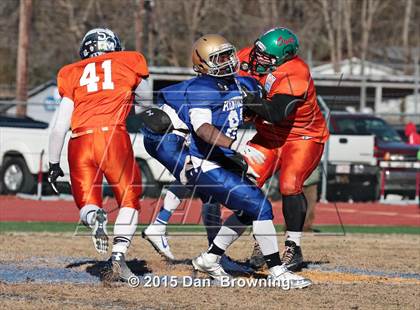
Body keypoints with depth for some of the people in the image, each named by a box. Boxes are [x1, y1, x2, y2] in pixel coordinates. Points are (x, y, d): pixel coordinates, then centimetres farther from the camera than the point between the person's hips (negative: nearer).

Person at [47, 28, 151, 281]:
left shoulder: (74, 75, 18)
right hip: (113, 135, -2)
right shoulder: (127, 64, 15)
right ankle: (119, 254, -6)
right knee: (129, 200, 12)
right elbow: (145, 97, 33)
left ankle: (94, 216, -22)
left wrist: (54, 164, 20)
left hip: (80, 140, 2)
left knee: (87, 203, 13)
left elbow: (60, 127, 13)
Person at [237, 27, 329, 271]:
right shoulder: (248, 58, -13)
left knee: (289, 185, -22)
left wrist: (247, 99, -45)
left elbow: (276, 113, -40)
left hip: (303, 136, -6)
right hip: (269, 136, 6)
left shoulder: (294, 74, -32)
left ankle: (293, 248, -9)